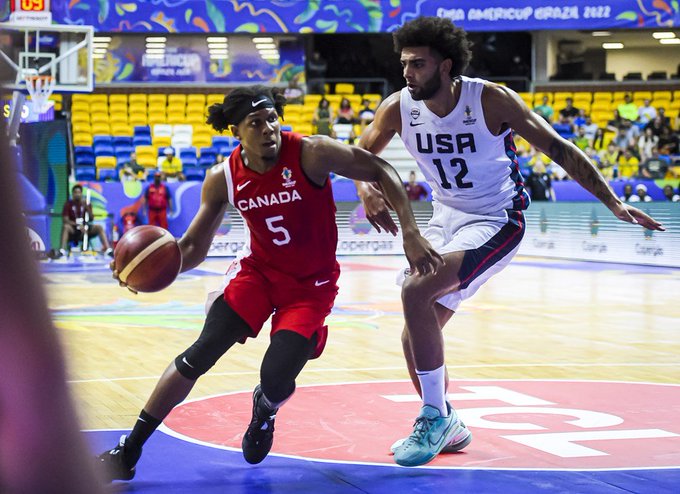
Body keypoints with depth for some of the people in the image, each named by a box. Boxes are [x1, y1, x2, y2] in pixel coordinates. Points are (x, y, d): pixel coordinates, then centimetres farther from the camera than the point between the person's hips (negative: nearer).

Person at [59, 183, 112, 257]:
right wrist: (78, 225, -25)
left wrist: (87, 208, -18)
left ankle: (108, 250, -31)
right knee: (65, 227, -35)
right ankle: (62, 250, -49)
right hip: (73, 230, -3)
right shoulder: (68, 204, -2)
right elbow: (65, 220, -12)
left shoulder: (86, 204, 7)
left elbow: (91, 219, -1)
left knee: (99, 227, -21)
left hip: (85, 229, 3)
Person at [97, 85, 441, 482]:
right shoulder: (224, 178, -12)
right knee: (200, 354, -14)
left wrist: (411, 233, -23)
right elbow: (194, 248, -3)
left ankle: (265, 410, 26)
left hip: (311, 284, -2)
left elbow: (381, 171, -15)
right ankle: (130, 450, -4)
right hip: (257, 270, 2)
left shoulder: (311, 154, -24)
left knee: (276, 379, -16)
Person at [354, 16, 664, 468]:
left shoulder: (491, 100, -19)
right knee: (417, 336, 4)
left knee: (416, 292, -27)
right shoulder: (399, 108, -7)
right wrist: (366, 190, -16)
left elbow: (558, 148, -16)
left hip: (496, 222, -6)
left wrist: (613, 202, -21)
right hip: (445, 221, 6)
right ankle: (447, 427, 29)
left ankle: (435, 418, -13)